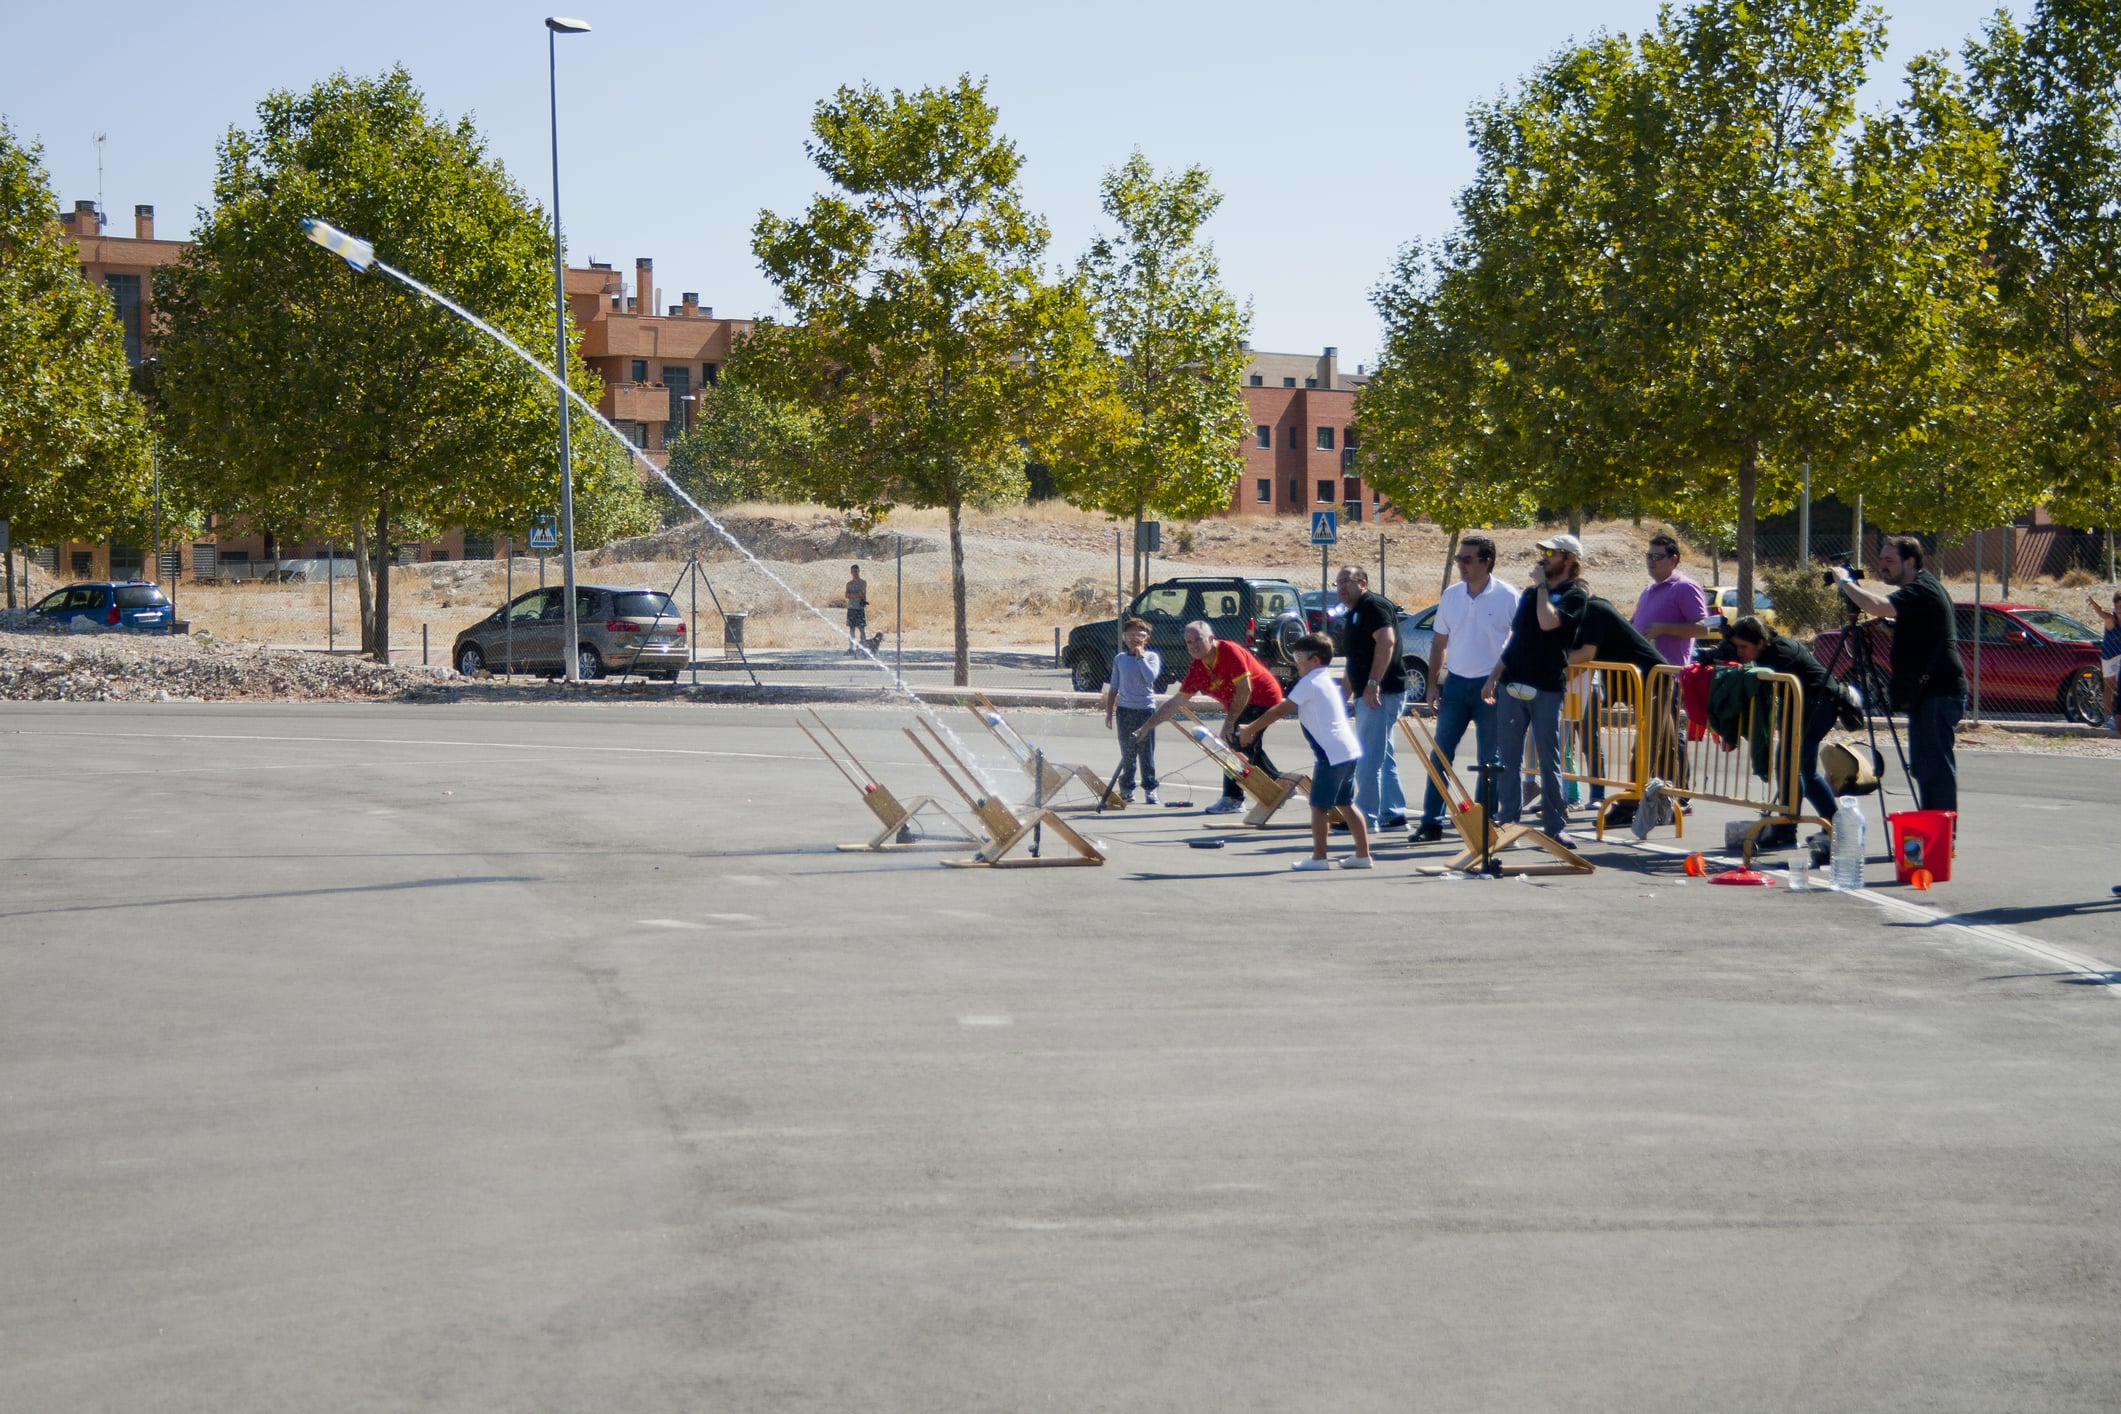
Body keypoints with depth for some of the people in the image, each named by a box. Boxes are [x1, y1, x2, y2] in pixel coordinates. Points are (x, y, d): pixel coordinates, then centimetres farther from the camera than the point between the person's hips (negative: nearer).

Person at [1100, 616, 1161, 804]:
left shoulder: (1151, 657, 0)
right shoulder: (1119, 659, 9)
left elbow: (1151, 676, -20)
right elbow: (1114, 688, 14)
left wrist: (1140, 657, -14)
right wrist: (1109, 712, 11)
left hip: (1146, 709, -3)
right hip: (1125, 709, 3)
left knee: (1147, 752, 0)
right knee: (1127, 753, 7)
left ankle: (1150, 788, 7)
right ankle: (1126, 788, 14)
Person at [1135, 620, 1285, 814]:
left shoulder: (1230, 651, -25)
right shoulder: (1197, 671, -3)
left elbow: (1244, 690, -25)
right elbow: (1175, 703, -1)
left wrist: (1230, 721, -21)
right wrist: (1147, 726, -5)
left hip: (1264, 698, -9)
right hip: (1241, 707, 9)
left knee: (1238, 744, -18)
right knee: (1252, 750, 19)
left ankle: (1233, 798, -15)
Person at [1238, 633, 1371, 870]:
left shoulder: (1308, 683, -9)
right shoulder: (1330, 681, 19)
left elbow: (1279, 711, -7)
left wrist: (1250, 729, 2)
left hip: (1331, 755, -9)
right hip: (1351, 751, 9)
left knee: (1319, 805, -2)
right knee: (1346, 804, 15)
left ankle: (1319, 857, -1)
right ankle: (1363, 854, 15)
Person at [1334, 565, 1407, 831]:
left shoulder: (1374, 605, -10)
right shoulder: (1354, 614, 22)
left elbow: (1386, 641, -25)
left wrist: (1373, 684, -29)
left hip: (1380, 693, -11)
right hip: (1367, 696, 11)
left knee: (1368, 758, -8)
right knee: (1382, 757, 13)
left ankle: (1366, 817, -6)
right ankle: (1394, 814, 18)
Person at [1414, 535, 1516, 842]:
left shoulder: (1506, 597, -7)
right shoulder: (1451, 595, 5)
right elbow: (1440, 644, 12)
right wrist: (1433, 684, 7)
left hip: (1492, 686, -4)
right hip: (1455, 682, 4)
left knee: (1489, 760, 4)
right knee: (1440, 755, 2)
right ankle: (1431, 822, 6)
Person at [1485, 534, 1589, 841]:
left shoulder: (1575, 595, -4)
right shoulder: (1530, 593, 17)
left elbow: (1548, 622, -23)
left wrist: (1542, 586, -10)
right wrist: (1493, 677, 15)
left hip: (1546, 688, -6)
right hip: (1513, 685, 6)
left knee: (1548, 760, -1)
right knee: (1510, 759, 7)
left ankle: (1553, 826, 4)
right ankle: (1507, 819, 13)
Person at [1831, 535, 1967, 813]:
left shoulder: (1921, 590, -15)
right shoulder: (1920, 588, 18)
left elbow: (1878, 606, -29)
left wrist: (1845, 582, -15)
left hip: (1938, 693, -11)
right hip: (1932, 690, 11)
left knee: (1935, 766, -11)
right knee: (1925, 767, 15)